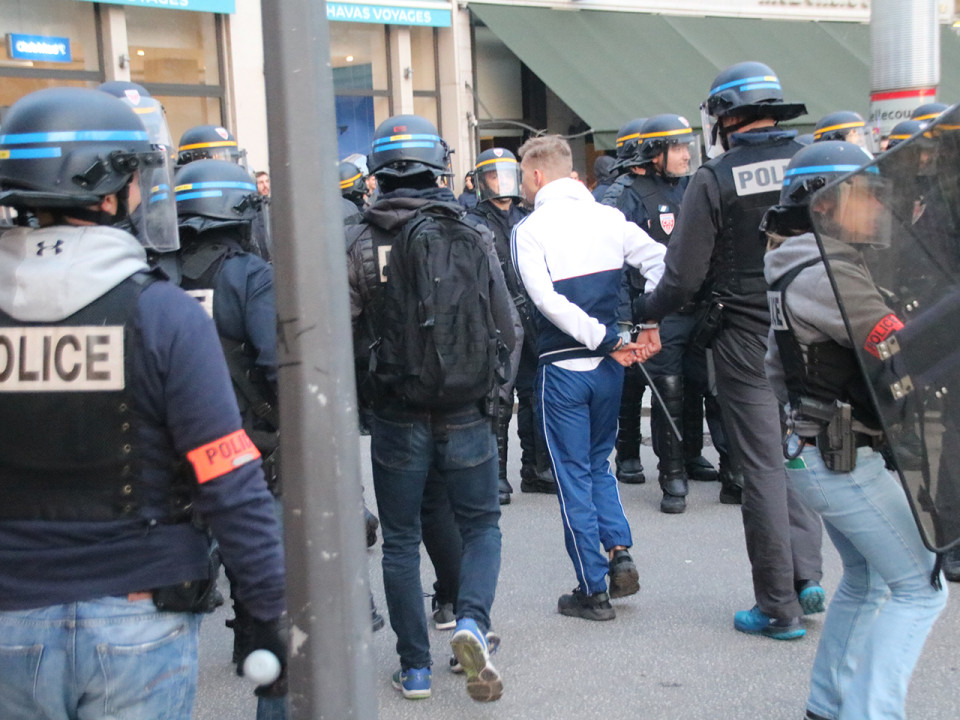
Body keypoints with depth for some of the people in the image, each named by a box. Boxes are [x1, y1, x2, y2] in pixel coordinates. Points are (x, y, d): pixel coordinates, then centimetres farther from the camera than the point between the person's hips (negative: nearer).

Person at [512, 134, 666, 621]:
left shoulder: (530, 229, -9)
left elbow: (548, 301, -20)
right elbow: (660, 263, 1)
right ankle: (620, 554, 9)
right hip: (607, 365, 5)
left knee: (573, 474, 5)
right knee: (598, 461, 22)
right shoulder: (608, 217, 4)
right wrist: (651, 324, 0)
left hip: (563, 367, -5)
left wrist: (607, 340, -15)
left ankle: (593, 590, 9)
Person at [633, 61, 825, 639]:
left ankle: (780, 608, 10)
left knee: (763, 469, 3)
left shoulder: (715, 180, -9)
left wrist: (643, 312, 9)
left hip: (746, 341, -3)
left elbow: (684, 277, -8)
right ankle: (807, 574, 11)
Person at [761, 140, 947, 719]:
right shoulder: (826, 274, -20)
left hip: (818, 449, 10)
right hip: (846, 459, -10)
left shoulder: (798, 269, 13)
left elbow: (779, 369, 21)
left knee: (867, 579, 20)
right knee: (919, 586, -4)